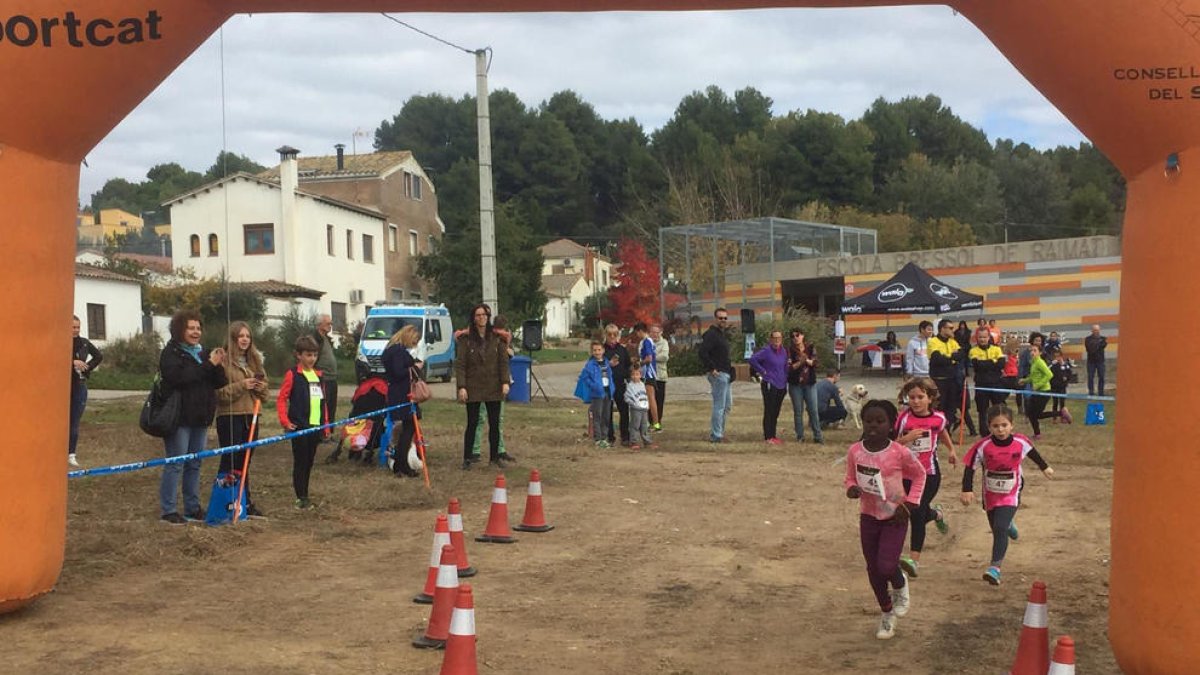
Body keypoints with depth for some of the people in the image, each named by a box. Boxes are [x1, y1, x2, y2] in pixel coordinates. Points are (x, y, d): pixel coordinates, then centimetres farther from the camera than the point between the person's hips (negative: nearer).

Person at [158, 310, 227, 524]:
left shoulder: (202, 353, 16)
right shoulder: (171, 353, -6)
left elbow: (219, 383, 11)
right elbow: (179, 377, -25)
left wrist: (218, 365, -9)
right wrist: (208, 365, -23)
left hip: (200, 418, 7)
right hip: (179, 417, -7)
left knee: (194, 464, 12)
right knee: (175, 464, -4)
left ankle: (193, 508, 19)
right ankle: (168, 510, 2)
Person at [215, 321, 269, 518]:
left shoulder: (254, 360, 14)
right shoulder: (224, 361, -7)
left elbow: (265, 386, 19)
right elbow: (218, 392, -13)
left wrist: (261, 387, -3)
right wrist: (241, 386, -20)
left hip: (250, 417, 6)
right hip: (229, 418, -6)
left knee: (245, 463, 13)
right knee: (230, 462, -3)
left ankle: (246, 502, 19)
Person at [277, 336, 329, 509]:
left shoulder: (318, 375, 13)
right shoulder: (292, 375, -5)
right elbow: (281, 399, -7)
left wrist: (326, 424, 14)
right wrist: (285, 421, -15)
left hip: (315, 426, 6)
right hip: (299, 426, -6)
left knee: (309, 462, 11)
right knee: (300, 462, -1)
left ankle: (304, 496, 20)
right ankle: (301, 498, 3)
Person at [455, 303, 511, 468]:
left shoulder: (497, 338, 5)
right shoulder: (465, 339, -3)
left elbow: (503, 361, 3)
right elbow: (460, 364, -5)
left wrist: (505, 382, -7)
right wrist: (461, 386, -12)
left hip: (493, 387, 3)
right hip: (473, 388, -2)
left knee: (494, 423, 7)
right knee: (472, 423, 1)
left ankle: (494, 456, 17)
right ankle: (467, 458, 9)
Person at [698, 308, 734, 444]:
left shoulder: (722, 334, 18)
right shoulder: (711, 334, -14)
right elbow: (701, 352, -25)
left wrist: (728, 365, 14)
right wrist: (711, 369, -23)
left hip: (726, 374, 11)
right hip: (718, 374, -11)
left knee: (727, 405, 16)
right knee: (719, 406, -8)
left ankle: (718, 432, 23)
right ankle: (716, 436, -4)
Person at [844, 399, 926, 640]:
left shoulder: (900, 452, -19)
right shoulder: (855, 452, -11)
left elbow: (919, 475, -2)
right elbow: (850, 478, 5)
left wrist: (908, 505, -9)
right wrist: (851, 489, -18)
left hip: (894, 517, -3)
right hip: (868, 516, 3)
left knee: (886, 566, -16)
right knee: (873, 569, 11)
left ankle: (900, 586, 22)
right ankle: (886, 613, 34)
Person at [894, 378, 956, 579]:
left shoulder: (938, 418, -2)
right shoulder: (904, 418, -9)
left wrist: (951, 450, 27)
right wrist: (907, 438, -27)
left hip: (930, 473, -1)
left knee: (917, 513, -12)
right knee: (919, 512, 15)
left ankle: (914, 559, -13)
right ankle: (937, 514, 53)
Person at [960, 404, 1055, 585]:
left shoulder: (1020, 442, -15)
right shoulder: (983, 446, -20)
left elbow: (1032, 452, 8)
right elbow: (970, 467, -14)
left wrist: (1045, 467, 24)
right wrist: (967, 490, -25)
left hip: (1011, 495, -2)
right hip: (990, 496, 2)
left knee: (1000, 529, -20)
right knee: (998, 528, 19)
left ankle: (995, 567, -21)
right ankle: (1008, 525, 57)